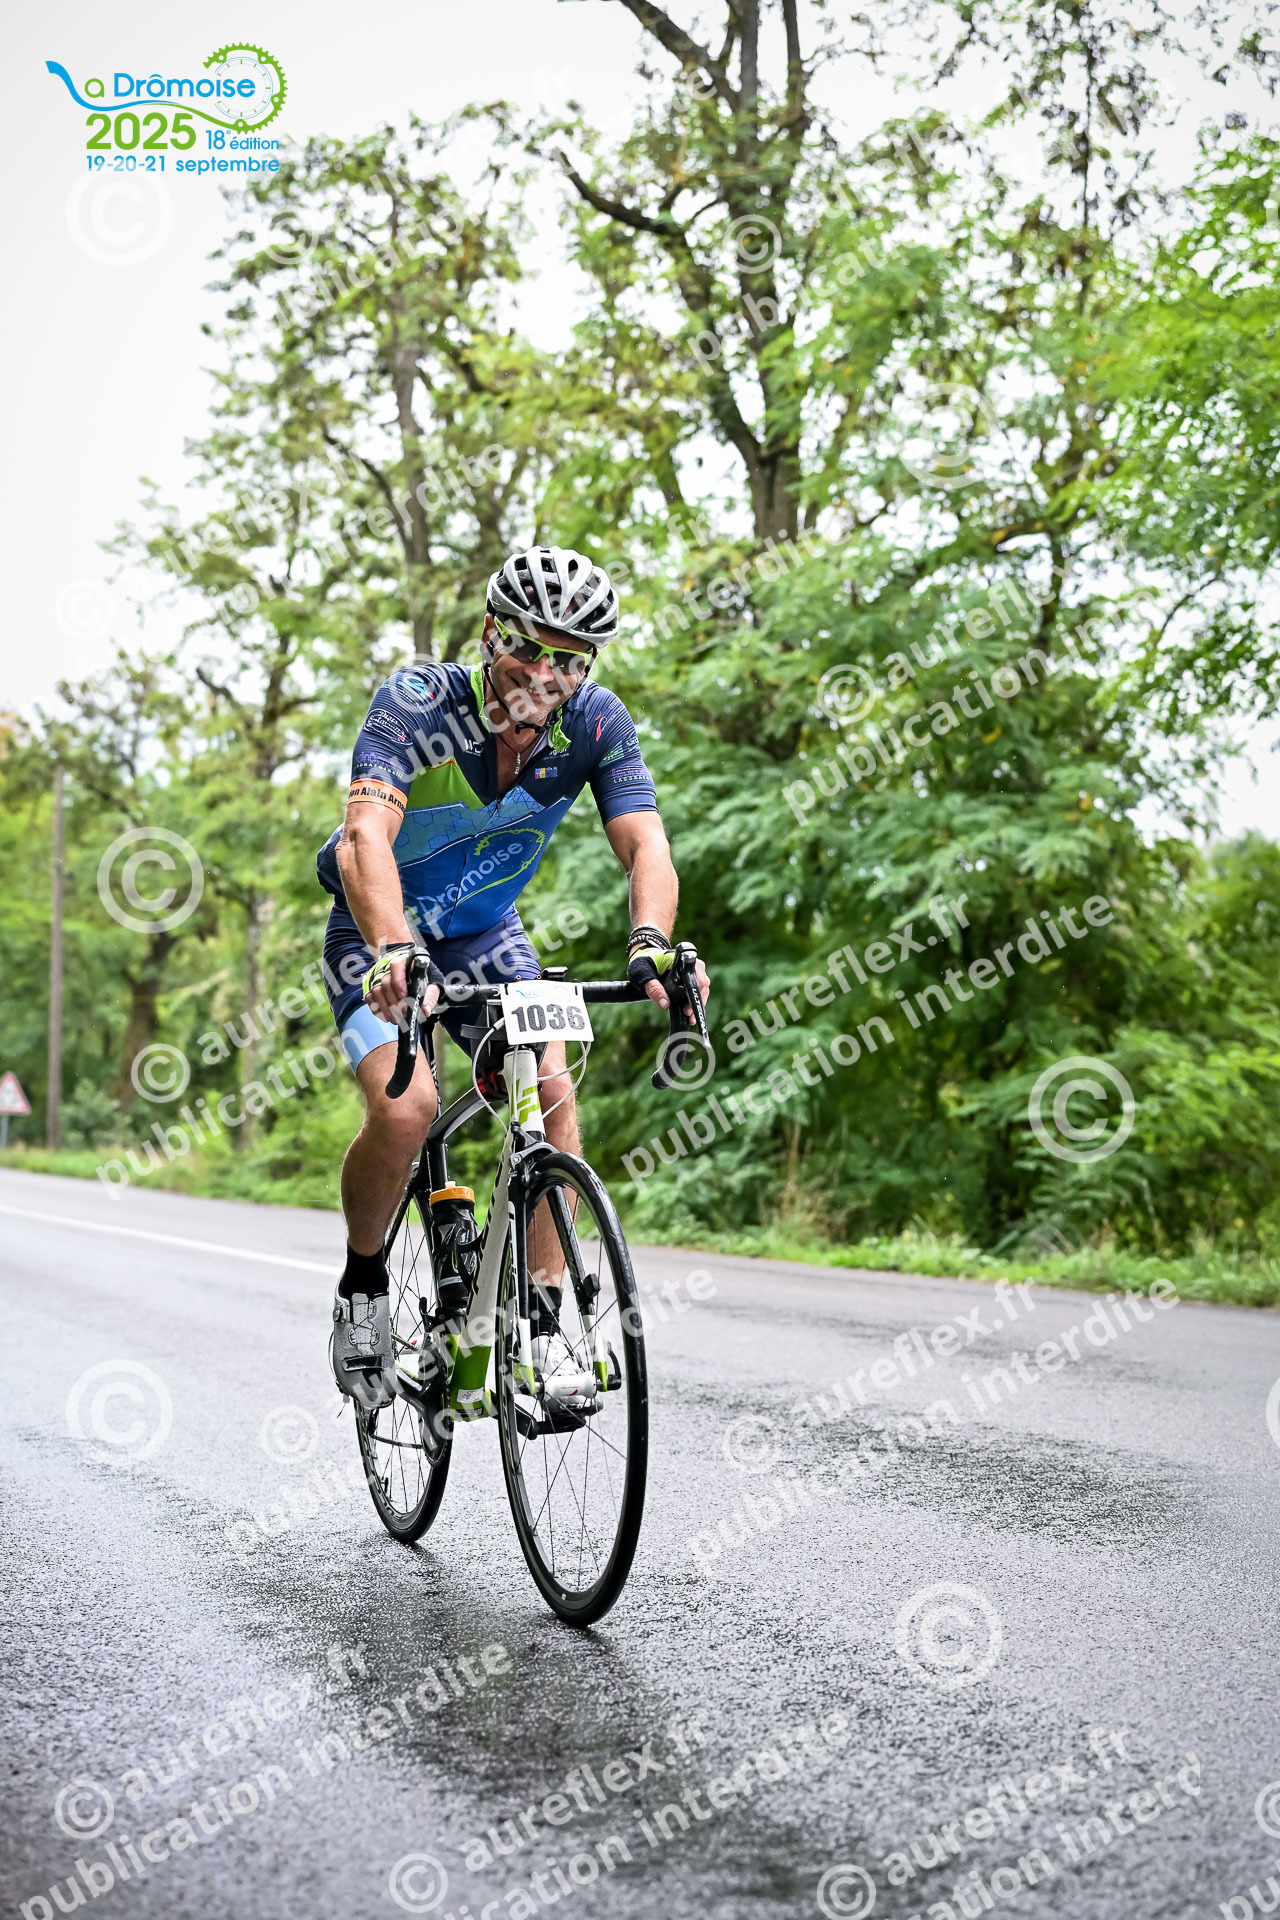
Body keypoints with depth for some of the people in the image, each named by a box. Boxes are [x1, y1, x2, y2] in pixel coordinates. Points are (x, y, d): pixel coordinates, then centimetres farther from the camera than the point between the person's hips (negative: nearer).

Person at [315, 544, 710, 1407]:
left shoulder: (597, 722, -18)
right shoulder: (420, 703, -29)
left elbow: (644, 842, -29)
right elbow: (367, 836, -42)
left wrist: (651, 944, -50)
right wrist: (394, 950, -61)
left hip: (487, 933, 3)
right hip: (377, 935, -3)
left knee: (554, 1091, -19)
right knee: (405, 1110, -24)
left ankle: (542, 1314, -8)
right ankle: (363, 1285, 3)